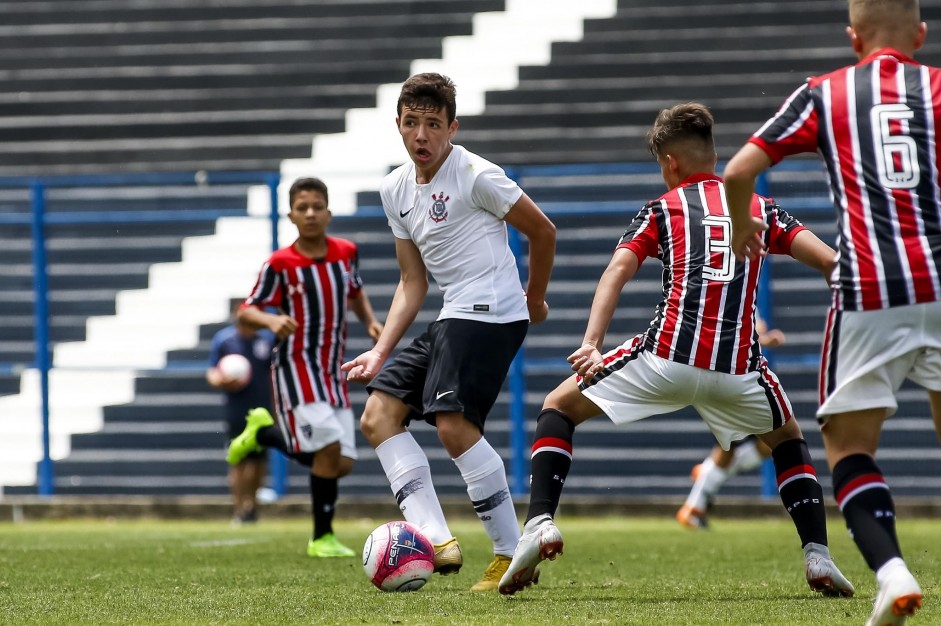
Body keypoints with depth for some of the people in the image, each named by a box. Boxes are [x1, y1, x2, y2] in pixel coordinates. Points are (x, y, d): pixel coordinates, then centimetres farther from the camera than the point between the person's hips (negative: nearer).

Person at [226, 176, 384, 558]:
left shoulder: (346, 253, 3)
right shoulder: (280, 264, -10)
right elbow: (245, 312, -7)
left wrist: (370, 321, 5)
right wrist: (271, 320, -28)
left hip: (333, 371, 6)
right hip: (295, 366, -6)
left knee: (342, 464, 3)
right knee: (330, 443, -21)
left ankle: (263, 432, 26)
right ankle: (322, 538, -4)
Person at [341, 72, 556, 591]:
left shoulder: (475, 176, -11)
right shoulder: (395, 189, 13)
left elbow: (542, 231, -1)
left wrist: (534, 300, 13)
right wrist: (381, 351, 8)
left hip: (490, 313, -9)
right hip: (453, 319, 9)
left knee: (454, 424, -22)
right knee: (379, 416, 0)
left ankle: (512, 556, -14)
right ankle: (435, 540, -12)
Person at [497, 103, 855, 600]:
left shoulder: (661, 209, 14)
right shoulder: (760, 209, 20)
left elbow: (618, 269, -3)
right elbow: (831, 262, 7)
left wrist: (591, 344, -14)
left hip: (666, 357, -2)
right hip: (737, 369, 2)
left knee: (559, 409, 18)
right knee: (788, 438, 32)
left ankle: (540, 522, -3)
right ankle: (818, 555, 16)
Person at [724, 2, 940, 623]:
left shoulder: (823, 94, 10)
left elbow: (738, 173, 6)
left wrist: (742, 227, 25)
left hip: (867, 295, -1)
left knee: (849, 447, 6)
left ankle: (891, 568, -17)